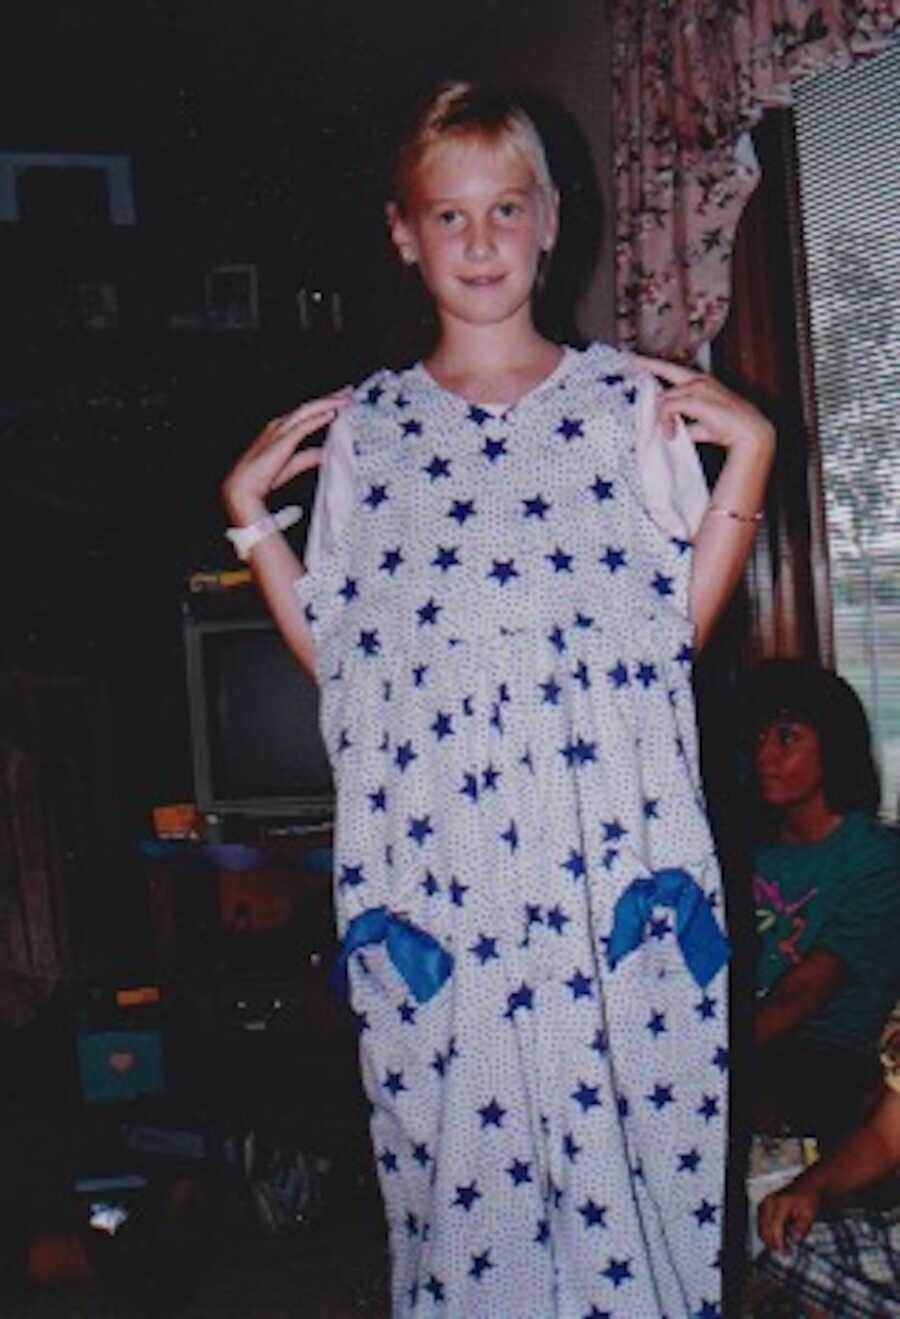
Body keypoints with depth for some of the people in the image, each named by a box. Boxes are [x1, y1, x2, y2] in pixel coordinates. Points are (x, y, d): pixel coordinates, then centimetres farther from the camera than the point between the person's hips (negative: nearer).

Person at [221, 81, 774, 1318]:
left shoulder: (626, 398, 7)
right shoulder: (366, 426, 11)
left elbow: (680, 619, 4)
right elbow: (336, 652, 10)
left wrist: (749, 449, -1)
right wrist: (249, 508, 6)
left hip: (610, 844, 0)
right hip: (433, 861, 1)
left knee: (630, 1132, 3)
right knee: (457, 1160, 5)